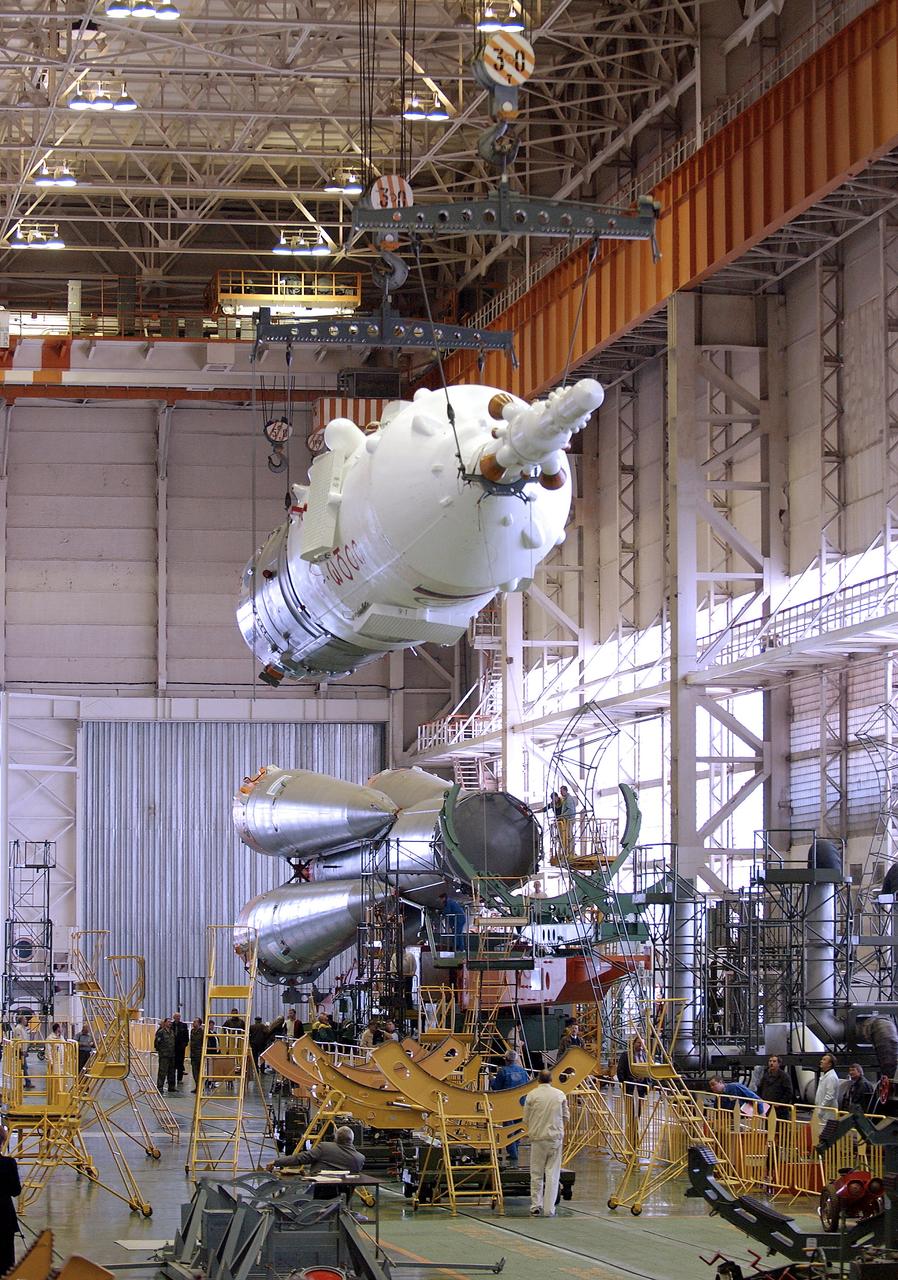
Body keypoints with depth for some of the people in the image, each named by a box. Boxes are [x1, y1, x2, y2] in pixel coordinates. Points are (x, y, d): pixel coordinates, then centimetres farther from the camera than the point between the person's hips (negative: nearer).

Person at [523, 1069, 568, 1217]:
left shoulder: (532, 1095, -4)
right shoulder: (560, 1095, 1)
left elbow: (526, 1120, 1)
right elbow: (565, 1117, 10)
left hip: (537, 1137, -1)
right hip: (556, 1137, 1)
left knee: (536, 1174, 9)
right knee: (552, 1174, 4)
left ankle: (536, 1206, 10)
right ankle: (549, 1209, 2)